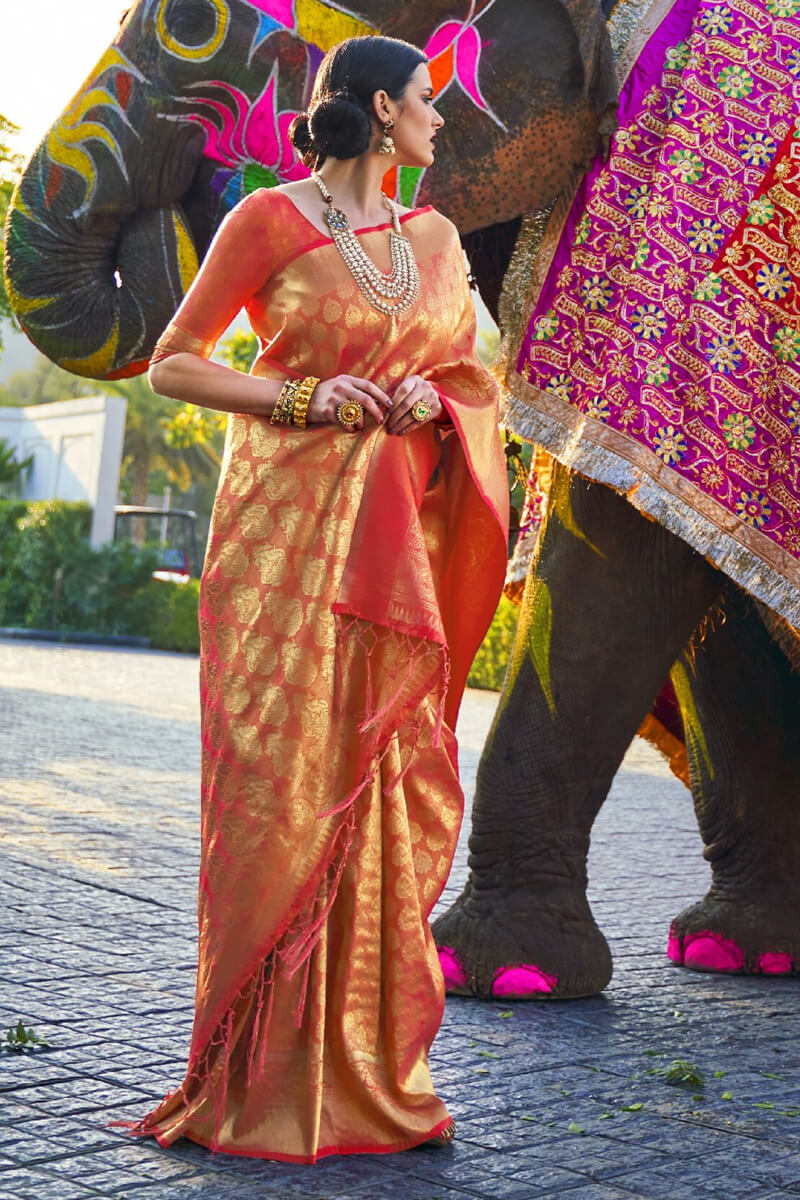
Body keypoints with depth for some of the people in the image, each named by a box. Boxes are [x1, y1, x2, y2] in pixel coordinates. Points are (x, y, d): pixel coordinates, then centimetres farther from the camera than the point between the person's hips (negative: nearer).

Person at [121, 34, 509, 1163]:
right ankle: (264, 1080, 2)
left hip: (395, 539, 5)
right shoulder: (270, 219, 0)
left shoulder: (434, 237, 17)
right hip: (287, 530, -5)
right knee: (282, 783, -8)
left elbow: (474, 378, 23)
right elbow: (174, 362, 0)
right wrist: (304, 399, -11)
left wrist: (432, 401, 0)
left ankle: (367, 1068, 11)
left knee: (386, 786, 2)